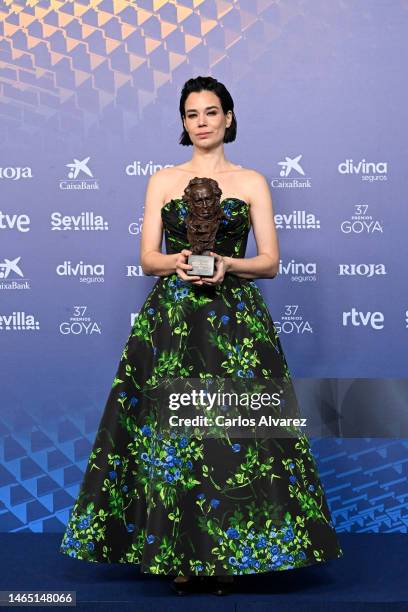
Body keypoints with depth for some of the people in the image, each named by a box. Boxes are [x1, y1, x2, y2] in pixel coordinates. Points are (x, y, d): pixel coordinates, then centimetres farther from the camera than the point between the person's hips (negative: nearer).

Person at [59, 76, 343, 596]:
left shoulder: (252, 182, 8)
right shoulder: (162, 181, 11)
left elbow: (270, 262, 3)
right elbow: (149, 259, 5)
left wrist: (227, 264, -15)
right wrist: (179, 261, -16)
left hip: (236, 318, -1)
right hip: (170, 319, 1)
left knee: (235, 434, -5)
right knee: (170, 430, -3)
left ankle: (230, 553, 9)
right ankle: (180, 555, 9)